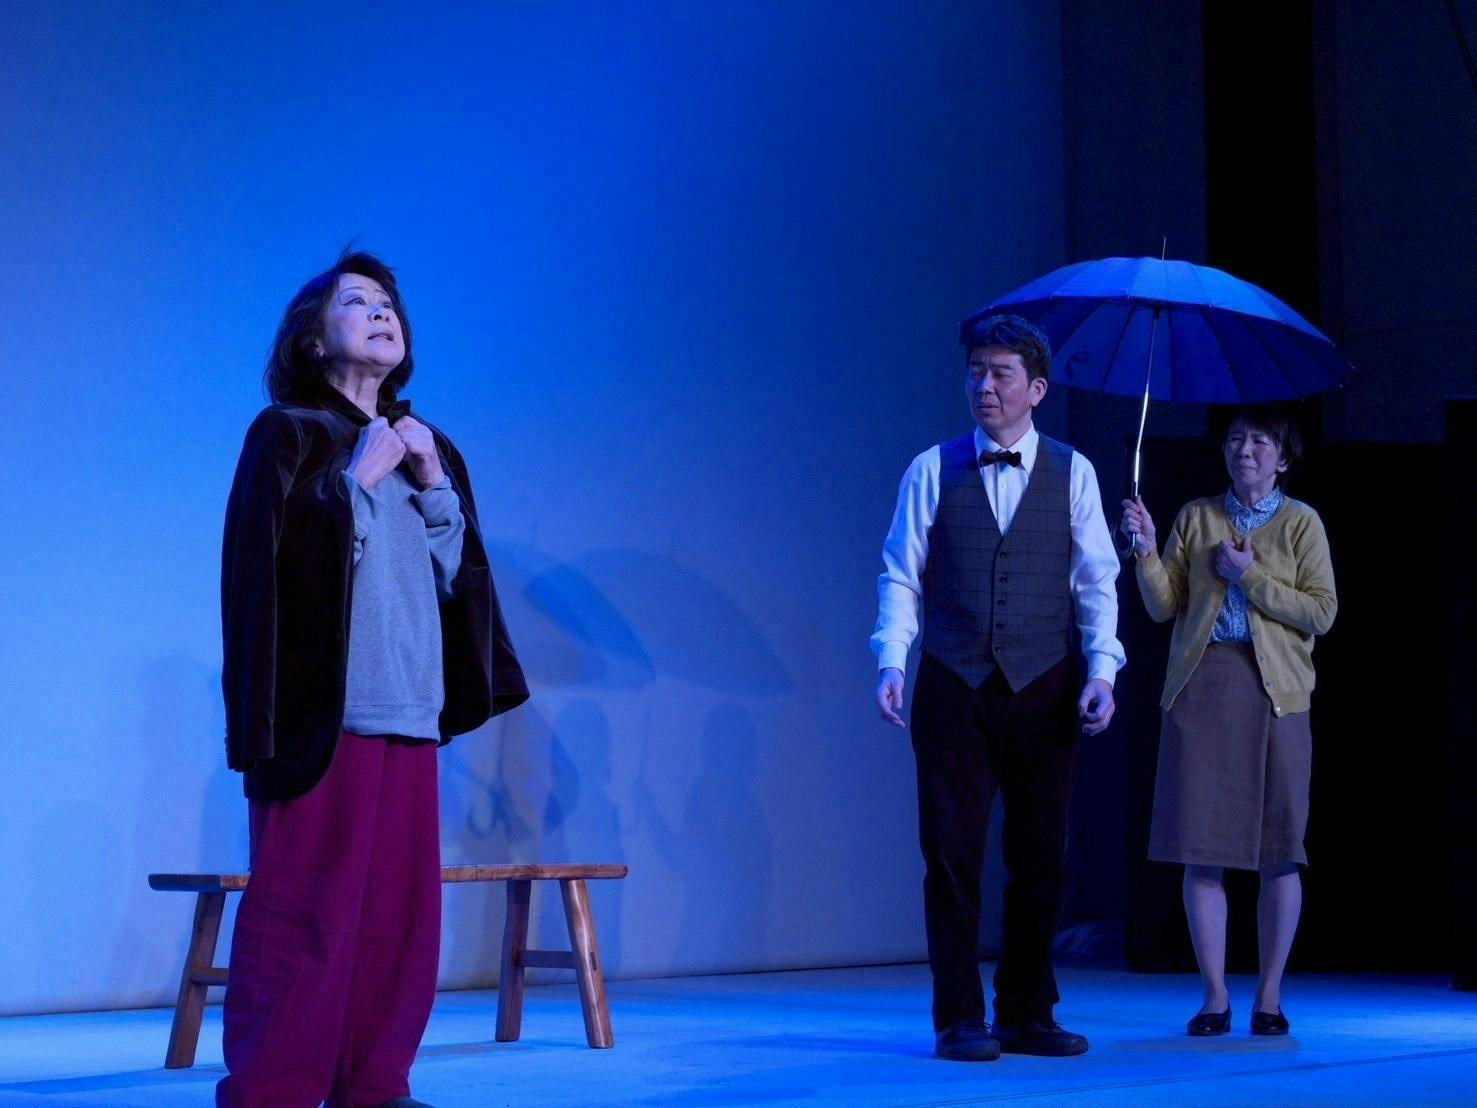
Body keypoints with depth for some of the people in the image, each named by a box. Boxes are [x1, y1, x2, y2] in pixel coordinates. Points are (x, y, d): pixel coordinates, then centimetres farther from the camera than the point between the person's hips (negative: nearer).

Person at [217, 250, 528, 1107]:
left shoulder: (428, 448, 21)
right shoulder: (287, 434, 2)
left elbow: (455, 573, 16)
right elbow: (273, 558, -9)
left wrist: (436, 486, 3)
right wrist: (360, 479, -9)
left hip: (408, 706, 6)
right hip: (320, 706, -6)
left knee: (398, 903, 2)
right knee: (302, 900, -10)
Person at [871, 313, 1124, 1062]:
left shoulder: (1072, 473, 6)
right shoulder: (932, 471, 5)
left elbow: (1096, 581, 4)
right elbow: (901, 575, 3)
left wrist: (1101, 671, -7)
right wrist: (891, 661, -10)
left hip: (1043, 690, 1)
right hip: (953, 687, -1)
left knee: (1041, 854, 5)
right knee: (952, 852, -1)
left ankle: (1026, 1015, 17)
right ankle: (960, 1020, 7)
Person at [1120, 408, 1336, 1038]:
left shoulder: (1300, 523, 6)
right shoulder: (1196, 517, 12)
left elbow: (1321, 612, -3)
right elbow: (1163, 607, 5)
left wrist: (1251, 576, -7)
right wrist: (1147, 553, -9)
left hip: (1273, 692, -1)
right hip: (1200, 688, 2)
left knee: (1278, 853, -1)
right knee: (1201, 849, -2)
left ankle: (1269, 997, 8)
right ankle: (1214, 996, 5)